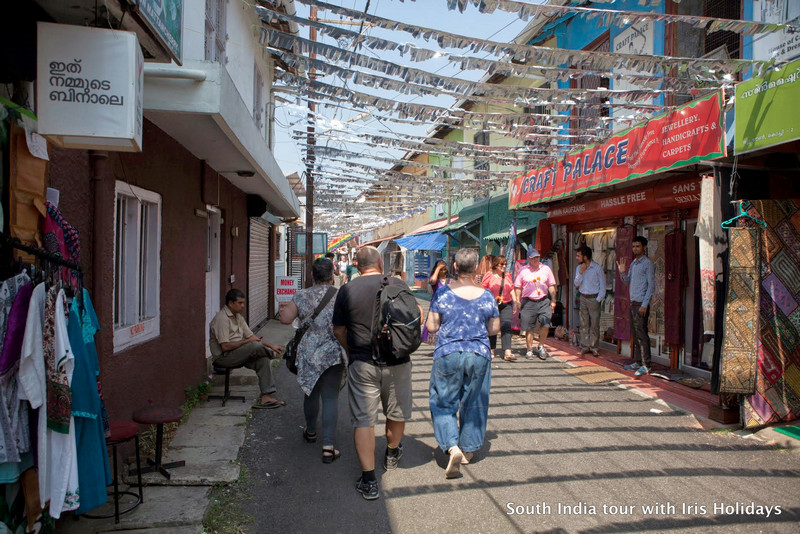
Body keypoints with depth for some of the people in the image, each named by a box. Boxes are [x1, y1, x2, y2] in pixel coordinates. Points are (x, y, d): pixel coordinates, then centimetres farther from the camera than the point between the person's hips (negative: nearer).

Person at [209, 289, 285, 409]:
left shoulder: (238, 317, 14)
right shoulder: (222, 318, -16)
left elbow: (251, 336, 16)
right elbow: (225, 346, -22)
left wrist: (271, 346, 5)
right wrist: (247, 341, -16)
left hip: (238, 355, 9)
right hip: (223, 357, -9)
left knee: (263, 360, -14)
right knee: (256, 346, -28)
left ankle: (266, 397, -15)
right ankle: (271, 354, 6)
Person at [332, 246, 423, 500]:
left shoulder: (347, 290, -4)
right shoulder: (398, 285, -4)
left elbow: (339, 330, 3)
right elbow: (416, 316, 7)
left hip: (362, 365, -1)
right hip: (397, 363, 1)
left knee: (363, 420, 4)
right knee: (397, 413, 22)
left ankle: (369, 480, 2)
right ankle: (392, 455, 45)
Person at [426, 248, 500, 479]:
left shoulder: (442, 293, -8)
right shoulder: (486, 296, -4)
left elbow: (431, 326, -5)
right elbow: (494, 329, 3)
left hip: (447, 354, -2)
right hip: (479, 355, 2)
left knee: (443, 403, 8)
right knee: (473, 403, 16)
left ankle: (452, 447, -9)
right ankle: (468, 449, 27)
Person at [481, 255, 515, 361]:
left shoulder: (507, 275, 9)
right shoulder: (489, 275, -2)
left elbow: (512, 289, 16)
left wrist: (515, 302, 9)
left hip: (506, 305, 2)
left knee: (506, 327, -9)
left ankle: (507, 352, -14)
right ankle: (491, 351, 20)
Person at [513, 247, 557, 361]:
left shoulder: (546, 269, 9)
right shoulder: (523, 271, 4)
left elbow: (551, 286, 13)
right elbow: (517, 287, 6)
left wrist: (553, 300, 8)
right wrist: (518, 301, -1)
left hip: (544, 301, 1)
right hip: (528, 302, -1)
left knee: (545, 325, -8)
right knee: (529, 328, 2)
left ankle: (541, 347, 13)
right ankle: (529, 350, 14)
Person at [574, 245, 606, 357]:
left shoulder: (597, 268, -8)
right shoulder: (578, 268, 8)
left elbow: (602, 286, -5)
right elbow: (576, 284, 1)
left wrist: (598, 300, -10)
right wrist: (581, 272, -11)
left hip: (594, 298, -5)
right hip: (583, 298, 5)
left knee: (595, 324, -3)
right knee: (584, 323, 6)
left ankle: (594, 347, 4)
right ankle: (585, 346, 13)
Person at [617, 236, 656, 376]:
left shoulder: (648, 264, -8)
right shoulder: (633, 263, 17)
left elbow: (651, 286, -12)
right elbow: (627, 280, 22)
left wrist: (644, 305, -17)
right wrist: (622, 272, 1)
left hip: (641, 304, -8)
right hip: (633, 303, 8)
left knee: (642, 334, -9)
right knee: (635, 334, 10)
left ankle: (646, 366, -7)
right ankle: (637, 362, 17)